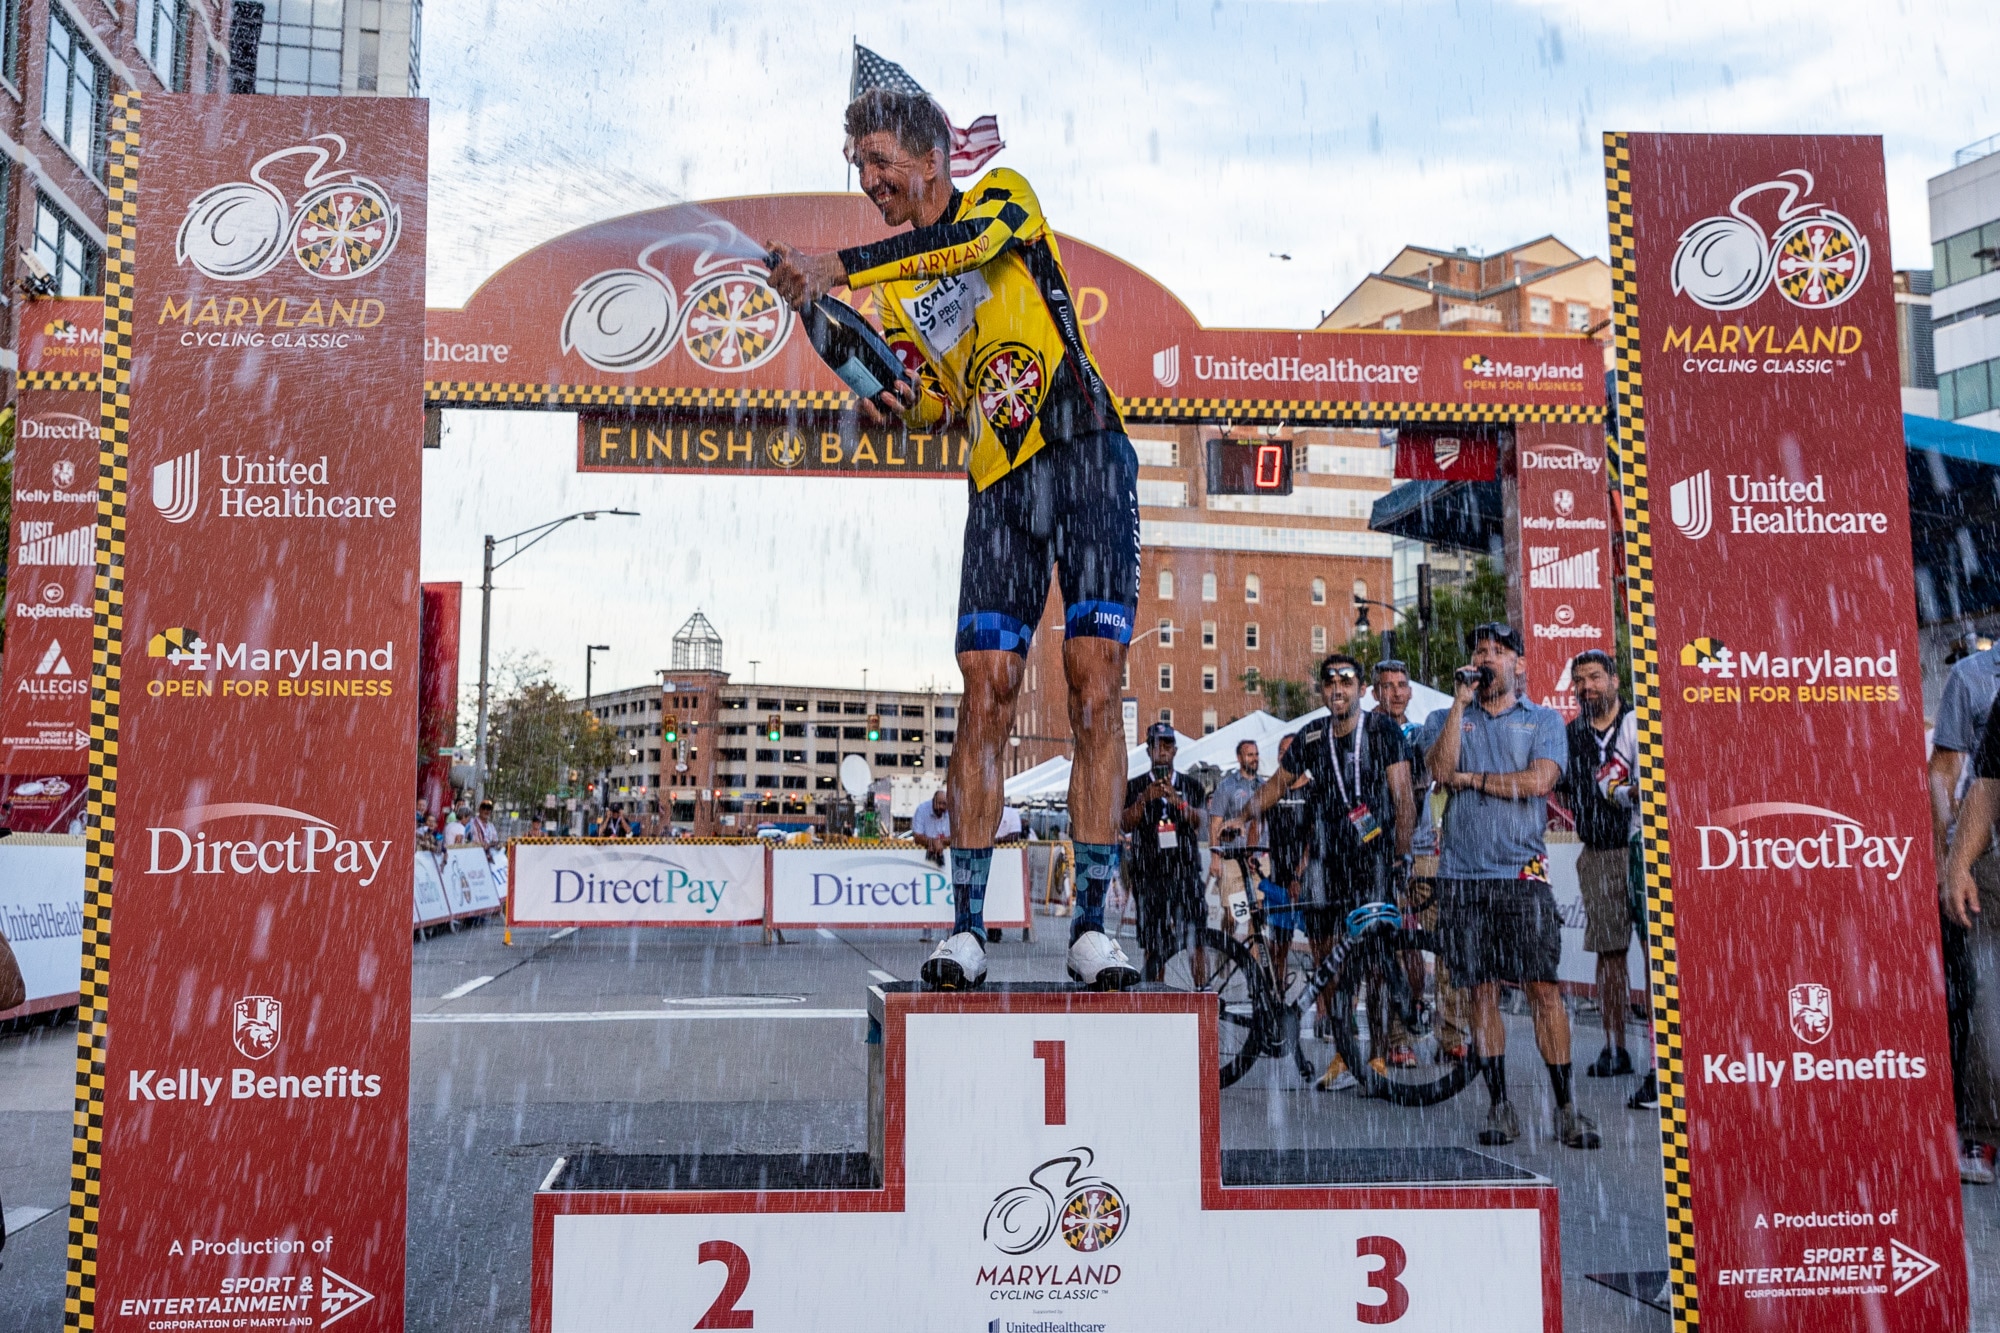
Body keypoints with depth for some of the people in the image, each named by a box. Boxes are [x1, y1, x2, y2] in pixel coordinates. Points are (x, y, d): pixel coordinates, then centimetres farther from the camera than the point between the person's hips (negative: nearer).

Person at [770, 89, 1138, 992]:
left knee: (1095, 694, -10)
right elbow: (941, 406, 12)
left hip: (1087, 457, -4)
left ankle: (1091, 925, -6)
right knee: (985, 694, -7)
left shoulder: (1003, 198, 7)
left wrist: (833, 266, -22)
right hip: (999, 486, 4)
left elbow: (967, 243, -17)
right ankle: (967, 925, -3)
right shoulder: (890, 295, 19)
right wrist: (886, 405, -10)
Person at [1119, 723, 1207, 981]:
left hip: (1186, 870, 1)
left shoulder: (1191, 786, 12)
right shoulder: (1135, 786, 10)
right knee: (1154, 945, -2)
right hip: (1150, 872, 0)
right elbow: (1125, 825, -3)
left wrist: (1176, 799, -21)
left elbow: (1197, 821, -4)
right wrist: (1144, 799, -19)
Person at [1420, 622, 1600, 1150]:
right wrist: (1459, 703, -6)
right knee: (1482, 990, 5)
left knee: (1543, 988, -5)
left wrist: (1471, 778, -3)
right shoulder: (1445, 720, 14)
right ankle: (1500, 1107, 13)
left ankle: (1566, 1108, 3)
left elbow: (1538, 780, -8)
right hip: (1462, 875, 2)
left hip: (1523, 874, -1)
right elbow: (1440, 770, -6)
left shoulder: (1544, 720, 10)